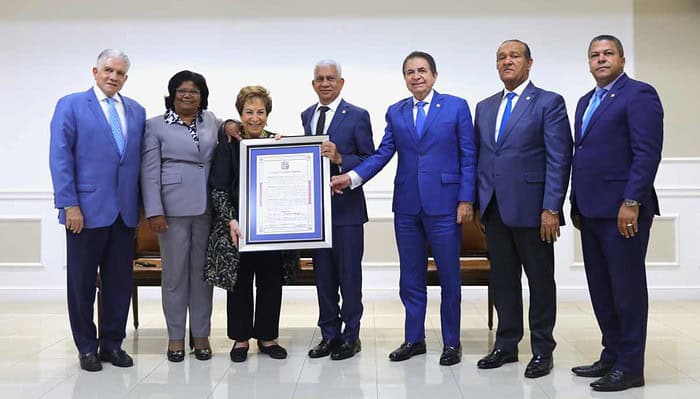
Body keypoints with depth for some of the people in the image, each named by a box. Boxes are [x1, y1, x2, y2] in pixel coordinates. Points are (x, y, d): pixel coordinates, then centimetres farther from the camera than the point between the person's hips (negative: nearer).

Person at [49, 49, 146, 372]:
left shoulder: (136, 111, 13)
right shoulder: (71, 105, 0)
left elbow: (140, 160, 11)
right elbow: (60, 157, -6)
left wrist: (141, 203, 3)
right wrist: (69, 205, -13)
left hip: (124, 212, 4)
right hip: (87, 210, -4)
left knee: (120, 281, 8)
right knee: (82, 282, 7)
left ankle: (112, 343, 22)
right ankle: (87, 347, 21)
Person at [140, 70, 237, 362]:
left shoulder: (211, 120, 14)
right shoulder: (155, 126, 3)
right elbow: (150, 172, -2)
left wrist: (232, 124, 11)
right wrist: (154, 211, -11)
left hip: (207, 208, 3)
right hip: (173, 207, -3)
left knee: (203, 271, 8)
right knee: (174, 272, 4)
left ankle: (201, 334, 19)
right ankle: (176, 336, 17)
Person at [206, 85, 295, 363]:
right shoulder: (228, 144, -2)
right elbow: (218, 188, -6)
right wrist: (230, 220, -15)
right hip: (238, 226, -2)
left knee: (271, 282, 9)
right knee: (240, 282, 6)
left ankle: (267, 336, 23)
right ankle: (240, 338, 21)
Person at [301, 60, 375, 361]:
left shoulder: (357, 116, -4)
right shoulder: (307, 115, 13)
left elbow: (370, 161, -7)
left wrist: (340, 158, -21)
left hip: (346, 206, -5)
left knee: (349, 274, 2)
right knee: (323, 273, 12)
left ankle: (350, 336, 16)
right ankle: (329, 334, 24)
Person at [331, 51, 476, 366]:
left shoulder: (456, 107, 1)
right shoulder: (395, 112, 10)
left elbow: (468, 157, -2)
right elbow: (382, 154, 4)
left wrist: (466, 199, -9)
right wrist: (351, 177, -10)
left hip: (444, 204, -3)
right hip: (406, 205, 4)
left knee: (449, 277, 5)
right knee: (411, 277, 11)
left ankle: (451, 343, 20)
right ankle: (414, 339, 25)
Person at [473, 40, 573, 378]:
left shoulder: (549, 103, -3)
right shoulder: (484, 107, 15)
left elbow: (559, 159, -9)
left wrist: (551, 209, -15)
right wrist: (479, 202, 8)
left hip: (531, 207, -5)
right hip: (494, 208, 5)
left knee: (540, 280, 6)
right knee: (503, 279, 12)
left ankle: (542, 350, 18)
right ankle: (506, 345, 24)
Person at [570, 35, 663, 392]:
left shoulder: (639, 94, -6)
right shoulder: (586, 101, 19)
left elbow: (648, 153, -15)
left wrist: (631, 202, -21)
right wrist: (577, 205, 15)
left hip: (622, 211, -8)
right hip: (591, 211, 8)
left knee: (627, 288, 0)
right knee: (601, 290, 13)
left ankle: (631, 367, 10)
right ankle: (612, 355, 24)